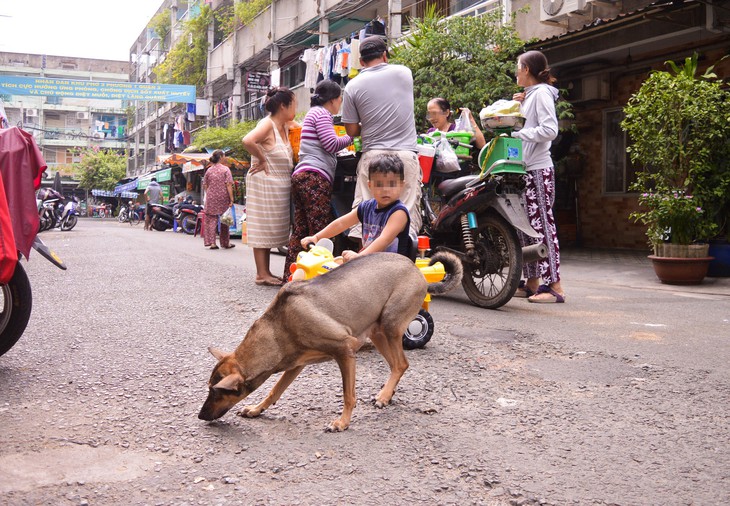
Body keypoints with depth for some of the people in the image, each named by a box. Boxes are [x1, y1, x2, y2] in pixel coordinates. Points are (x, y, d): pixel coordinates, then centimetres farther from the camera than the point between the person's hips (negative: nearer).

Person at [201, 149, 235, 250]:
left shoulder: (209, 170, 5)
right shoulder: (225, 169, -6)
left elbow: (205, 186, 9)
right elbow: (228, 185, -12)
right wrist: (231, 199, -11)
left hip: (211, 199, 3)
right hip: (223, 198, -2)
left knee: (211, 220, 5)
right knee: (224, 221, 8)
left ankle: (212, 242, -2)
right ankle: (225, 243, 17)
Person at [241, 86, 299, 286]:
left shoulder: (286, 126, 10)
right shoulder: (267, 124, -15)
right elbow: (248, 140, -30)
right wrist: (261, 160, -19)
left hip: (280, 186, 9)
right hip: (265, 184, -9)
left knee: (271, 229, 12)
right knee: (263, 228, -4)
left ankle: (265, 272, 18)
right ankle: (262, 274, 0)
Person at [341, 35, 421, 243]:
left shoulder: (353, 86, 3)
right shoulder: (404, 73, 6)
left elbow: (352, 130, 6)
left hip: (373, 155, 0)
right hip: (405, 154, 0)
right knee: (407, 213, 0)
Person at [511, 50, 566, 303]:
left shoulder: (541, 92, -7)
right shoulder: (530, 94, 20)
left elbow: (550, 129, -18)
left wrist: (518, 133, -16)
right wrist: (519, 107, 11)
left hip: (539, 170, -10)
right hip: (527, 169, 10)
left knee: (542, 224, -11)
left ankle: (555, 285, -11)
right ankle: (532, 282, 15)